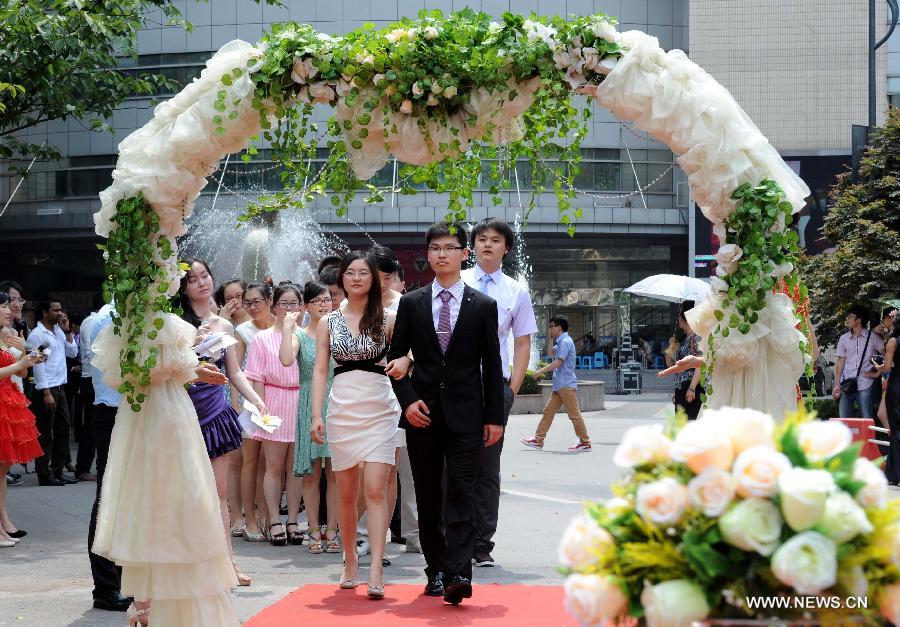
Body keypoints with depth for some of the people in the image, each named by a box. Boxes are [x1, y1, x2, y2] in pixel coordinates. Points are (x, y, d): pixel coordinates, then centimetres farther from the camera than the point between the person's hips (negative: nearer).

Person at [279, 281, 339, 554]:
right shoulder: (300, 334, 5)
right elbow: (286, 360, -16)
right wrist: (288, 327, -14)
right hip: (309, 406, -1)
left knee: (334, 471, 1)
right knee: (312, 472, 1)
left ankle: (331, 530, 7)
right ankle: (314, 531, 7)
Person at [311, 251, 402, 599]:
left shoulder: (388, 320, 5)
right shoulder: (329, 322, 10)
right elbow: (320, 370, 8)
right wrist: (317, 415, -1)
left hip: (379, 410, -2)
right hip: (342, 410, 2)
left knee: (376, 489, -11)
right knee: (346, 492, 7)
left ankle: (376, 571, -15)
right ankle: (350, 560, 23)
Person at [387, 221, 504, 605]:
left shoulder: (483, 306, 4)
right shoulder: (411, 303, 7)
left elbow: (492, 366, 4)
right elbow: (396, 357, 8)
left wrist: (494, 417, 0)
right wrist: (408, 400, -6)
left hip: (465, 415, -2)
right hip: (422, 414, 2)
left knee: (461, 494, -10)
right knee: (428, 498, 7)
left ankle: (458, 575, -17)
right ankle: (436, 571, 15)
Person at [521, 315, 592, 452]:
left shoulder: (565, 342, -14)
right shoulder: (560, 342, 16)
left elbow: (558, 362, -19)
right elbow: (551, 352, 34)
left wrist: (541, 371, -14)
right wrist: (550, 338, 19)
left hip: (566, 385, -10)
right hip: (560, 385, 10)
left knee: (574, 414, -5)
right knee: (548, 410, 9)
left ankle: (585, 443, 0)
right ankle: (538, 440, 12)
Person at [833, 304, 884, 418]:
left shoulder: (872, 337, 1)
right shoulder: (843, 338, 10)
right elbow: (840, 362, 10)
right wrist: (837, 385, 4)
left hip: (864, 384, -3)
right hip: (846, 384, 4)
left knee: (867, 420, -4)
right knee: (844, 419, 2)